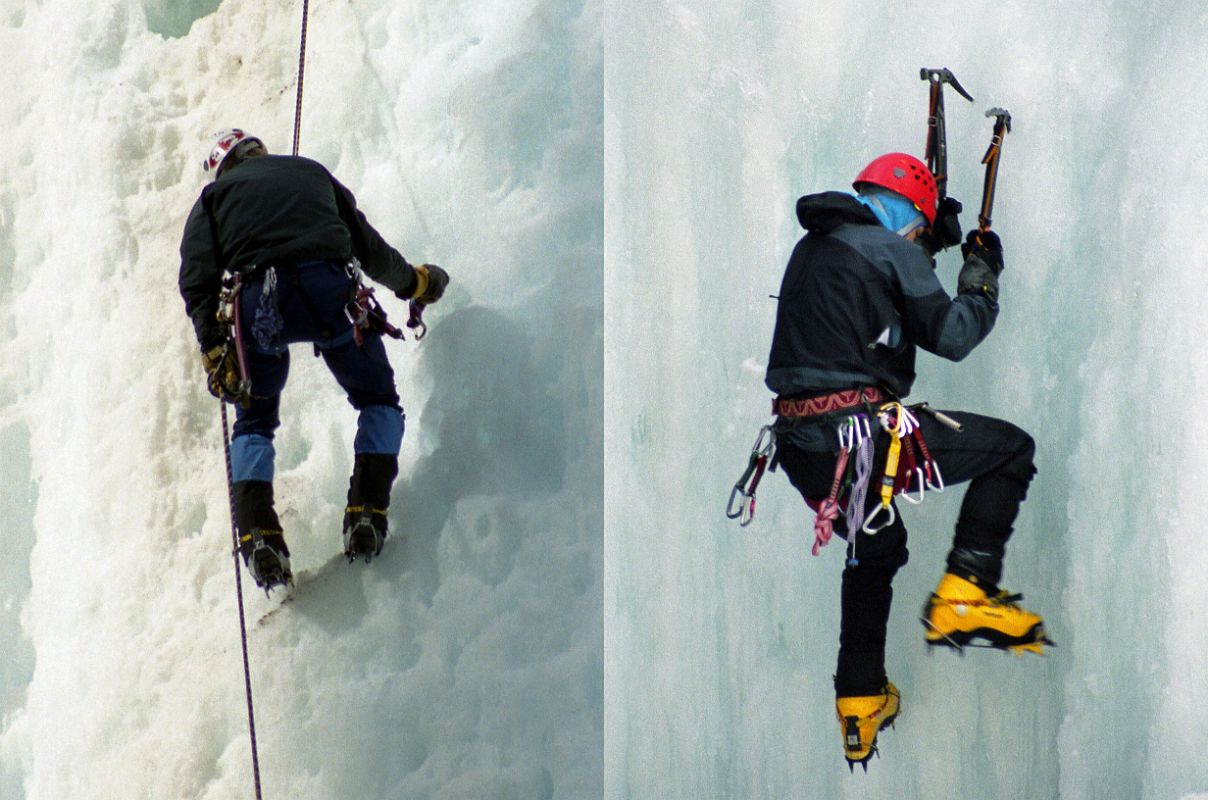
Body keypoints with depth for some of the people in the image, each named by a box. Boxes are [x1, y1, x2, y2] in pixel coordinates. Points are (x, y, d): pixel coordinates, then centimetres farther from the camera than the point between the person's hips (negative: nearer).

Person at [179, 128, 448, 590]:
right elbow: (368, 246, 32)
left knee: (255, 422, 19)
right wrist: (413, 283, 49)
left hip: (257, 302, 0)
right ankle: (367, 511, 1)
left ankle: (257, 532, -3)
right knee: (378, 401, 21)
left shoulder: (214, 195, 25)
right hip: (329, 291, 0)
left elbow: (198, 277, 7)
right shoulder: (311, 172, 31)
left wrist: (213, 348, 1)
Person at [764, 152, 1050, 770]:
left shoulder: (813, 248, 18)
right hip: (864, 435, -8)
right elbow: (950, 335, -2)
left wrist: (930, 248, 37)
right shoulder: (892, 251, -5)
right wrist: (982, 277, 13)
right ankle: (963, 593, -4)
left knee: (875, 549, 31)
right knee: (1010, 448, 2)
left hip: (801, 448, 8)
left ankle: (859, 703, 34)